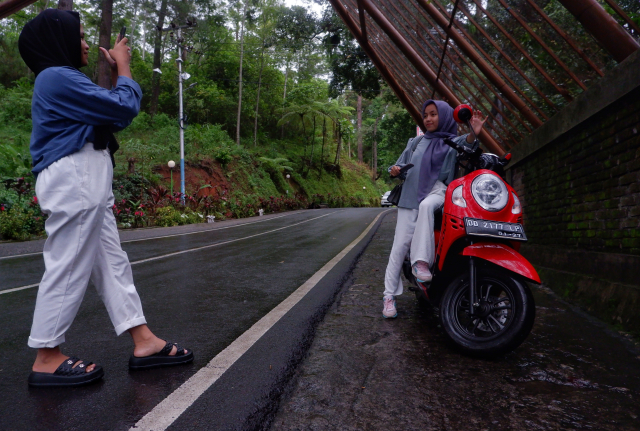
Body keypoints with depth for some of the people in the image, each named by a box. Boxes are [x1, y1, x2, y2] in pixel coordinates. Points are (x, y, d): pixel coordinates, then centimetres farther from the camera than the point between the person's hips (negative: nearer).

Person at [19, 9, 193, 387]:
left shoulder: (64, 80, 22)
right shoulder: (57, 77, -10)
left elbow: (113, 116, 21)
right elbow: (124, 108, -13)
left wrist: (115, 72, 18)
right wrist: (123, 68, 3)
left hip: (87, 184, 11)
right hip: (73, 182, -11)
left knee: (112, 262, 7)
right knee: (69, 269, -5)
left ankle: (145, 343, 12)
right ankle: (47, 359, 8)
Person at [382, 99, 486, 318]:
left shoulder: (454, 141, 11)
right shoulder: (417, 141, 23)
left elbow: (466, 145, -11)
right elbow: (403, 162, 24)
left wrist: (473, 135, -34)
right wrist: (396, 169, 0)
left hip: (438, 192, -2)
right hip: (411, 195, 3)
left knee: (426, 206, -38)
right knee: (401, 242, -9)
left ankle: (421, 261, -37)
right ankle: (389, 294, -6)